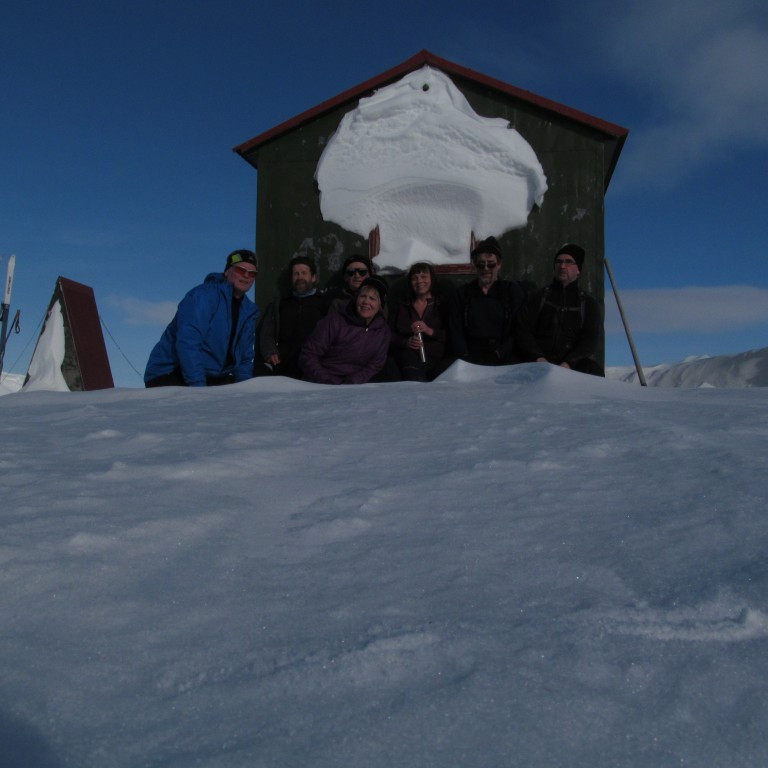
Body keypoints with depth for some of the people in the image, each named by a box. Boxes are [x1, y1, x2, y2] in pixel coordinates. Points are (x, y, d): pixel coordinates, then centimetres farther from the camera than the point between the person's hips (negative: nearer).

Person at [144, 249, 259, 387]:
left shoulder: (249, 311, 11)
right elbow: (187, 343, -24)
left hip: (213, 378, 7)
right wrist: (198, 386, -30)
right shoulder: (203, 295, -13)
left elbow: (245, 359, 17)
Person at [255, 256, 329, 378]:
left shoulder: (325, 302, 19)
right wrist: (270, 352, -1)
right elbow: (266, 334, 21)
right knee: (259, 372, -30)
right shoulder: (279, 303, 30)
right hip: (281, 362, 3)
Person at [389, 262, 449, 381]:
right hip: (408, 354, 0)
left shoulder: (442, 306, 18)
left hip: (435, 357, 0)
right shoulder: (400, 307, 24)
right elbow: (390, 336, 14)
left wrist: (429, 331, -9)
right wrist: (406, 342, -6)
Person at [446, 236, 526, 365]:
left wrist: (498, 355, -10)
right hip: (471, 362, 1)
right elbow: (455, 331, 8)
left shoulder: (513, 291, 11)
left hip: (505, 360, -1)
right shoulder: (462, 293, 15)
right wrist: (466, 359, -7)